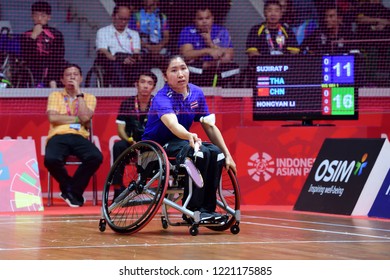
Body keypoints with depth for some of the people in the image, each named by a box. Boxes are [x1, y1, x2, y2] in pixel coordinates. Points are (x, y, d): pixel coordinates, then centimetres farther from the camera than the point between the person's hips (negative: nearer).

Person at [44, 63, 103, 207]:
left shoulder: (89, 98, 18)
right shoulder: (55, 96, 17)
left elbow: (85, 117, -4)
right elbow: (53, 117, -2)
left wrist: (79, 93, 0)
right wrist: (77, 119, 0)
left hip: (79, 137, 1)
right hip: (58, 136, -1)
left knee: (96, 157, -32)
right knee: (51, 159, -36)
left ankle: (74, 191, -10)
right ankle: (69, 187, -4)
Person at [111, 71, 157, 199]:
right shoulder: (127, 103, 5)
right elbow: (120, 129, 1)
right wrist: (130, 141, -18)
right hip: (132, 143, 1)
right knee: (118, 146, -31)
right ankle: (118, 190, -30)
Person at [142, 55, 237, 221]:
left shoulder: (196, 93, -1)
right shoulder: (162, 98, -22)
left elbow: (210, 127, 5)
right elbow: (173, 125, -42)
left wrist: (227, 155, 1)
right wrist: (190, 136, -63)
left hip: (179, 142, 7)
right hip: (155, 148, -7)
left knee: (216, 153, -18)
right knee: (199, 152, -31)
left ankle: (207, 208, -12)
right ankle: (193, 210, -27)